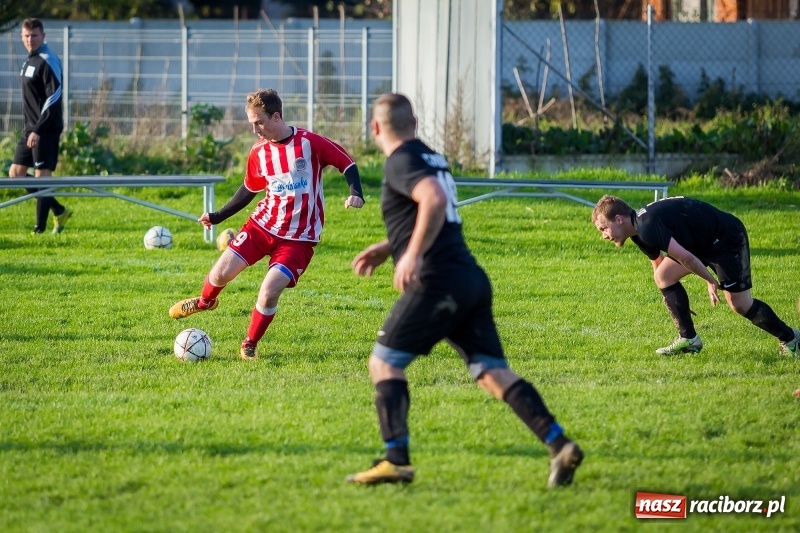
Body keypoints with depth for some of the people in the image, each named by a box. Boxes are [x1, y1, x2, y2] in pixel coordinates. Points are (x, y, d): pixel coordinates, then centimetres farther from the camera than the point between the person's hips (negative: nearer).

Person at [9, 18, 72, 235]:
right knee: (16, 173, 9)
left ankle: (40, 227, -3)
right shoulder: (30, 60, 15)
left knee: (42, 176, -8)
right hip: (30, 128, 10)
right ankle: (59, 212, 17)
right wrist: (30, 128, 20)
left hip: (46, 130, -10)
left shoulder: (48, 61, -13)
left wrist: (38, 130, -24)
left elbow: (54, 98, -20)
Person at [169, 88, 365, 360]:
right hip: (263, 224, 4)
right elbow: (249, 190, 17)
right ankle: (205, 301, 35)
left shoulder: (310, 143, -14)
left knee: (269, 292, -18)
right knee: (221, 273, -3)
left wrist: (356, 194, -23)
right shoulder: (258, 152, 2)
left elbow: (347, 163, -6)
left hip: (298, 237, -4)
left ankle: (250, 346, 8)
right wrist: (217, 216, 15)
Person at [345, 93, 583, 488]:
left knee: (384, 362, 2)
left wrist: (412, 255, -24)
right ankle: (559, 445, -12)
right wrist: (388, 248, 35)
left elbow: (435, 201, -24)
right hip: (472, 279, 8)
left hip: (437, 281, -8)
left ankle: (396, 460, -7)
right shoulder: (432, 159, 23)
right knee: (492, 373, 2)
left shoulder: (401, 162, -5)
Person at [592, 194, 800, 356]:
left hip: (727, 237, -10)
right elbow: (658, 263, 20)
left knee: (740, 304, -7)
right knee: (663, 275, -1)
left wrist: (711, 281, -12)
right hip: (703, 243, 10)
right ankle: (688, 339, 2)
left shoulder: (647, 227, -27)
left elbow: (685, 258, -27)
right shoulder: (640, 231, 6)